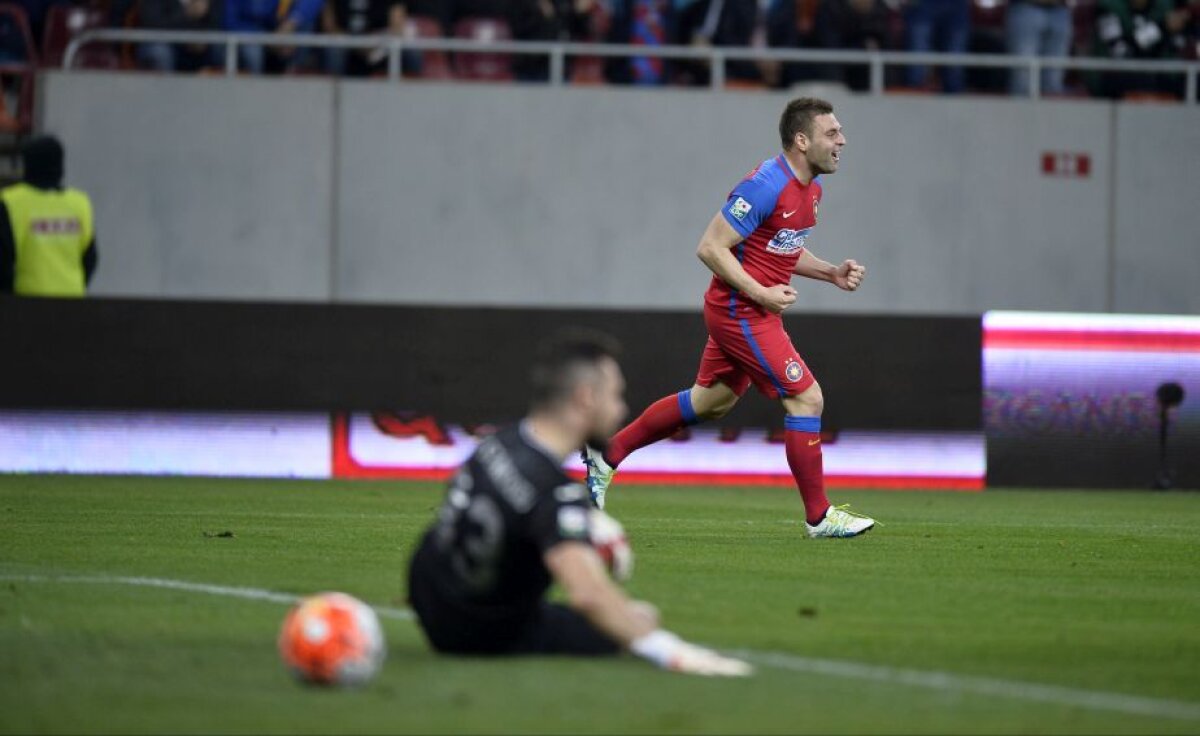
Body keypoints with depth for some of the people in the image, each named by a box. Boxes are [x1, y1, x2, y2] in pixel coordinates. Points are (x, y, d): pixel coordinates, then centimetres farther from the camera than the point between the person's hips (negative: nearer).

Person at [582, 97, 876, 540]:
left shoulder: (811, 185, 8)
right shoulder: (766, 186, -22)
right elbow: (710, 247, -20)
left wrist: (832, 273, 7)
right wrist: (761, 293, -21)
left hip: (748, 310, 10)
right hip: (742, 314, -10)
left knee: (709, 401, 19)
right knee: (807, 399, -9)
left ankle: (608, 454, 30)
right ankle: (819, 516, 0)